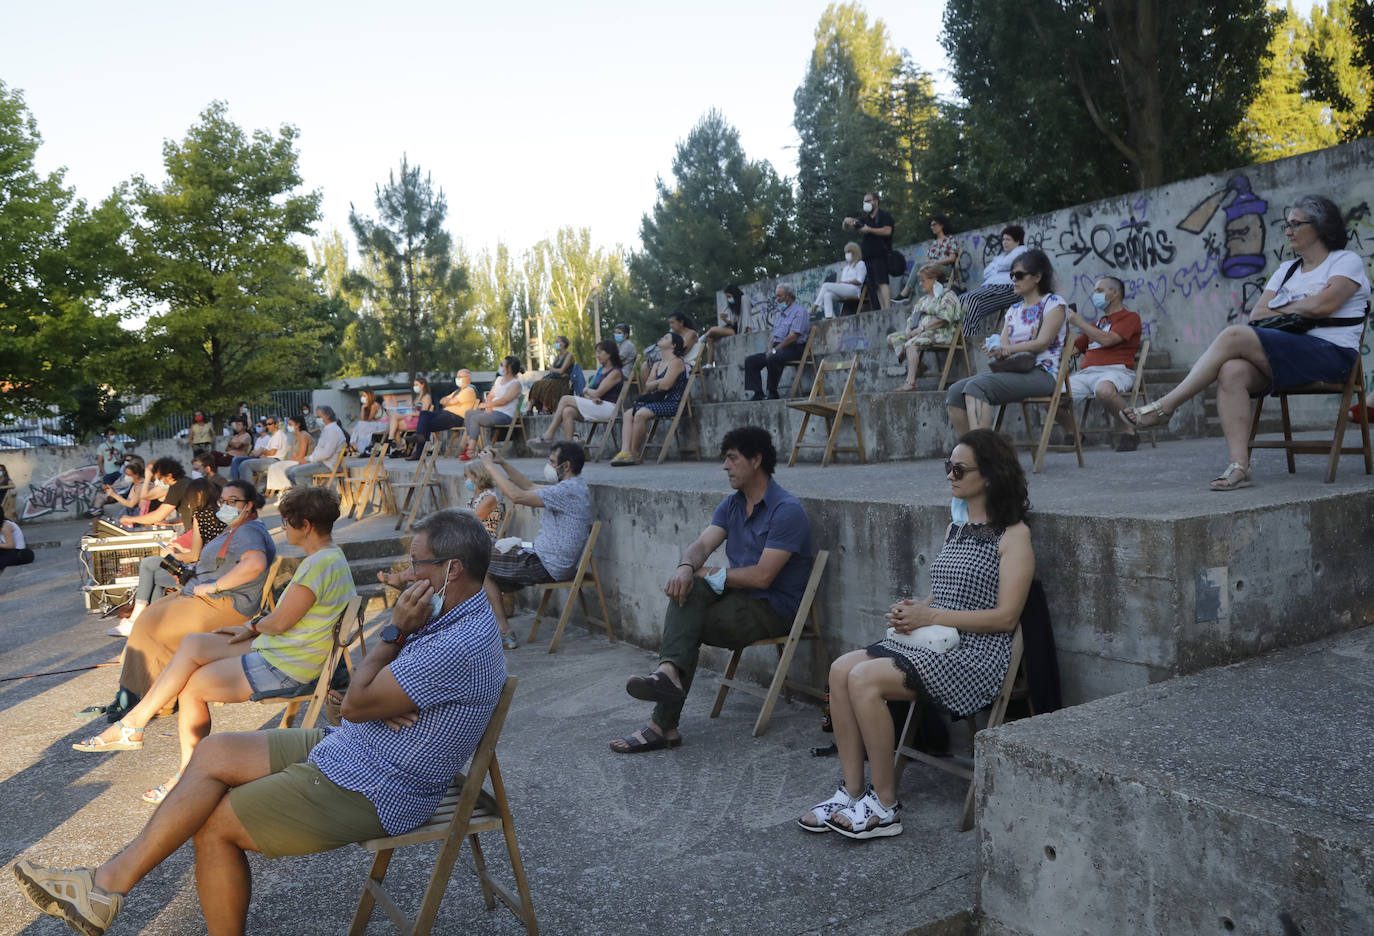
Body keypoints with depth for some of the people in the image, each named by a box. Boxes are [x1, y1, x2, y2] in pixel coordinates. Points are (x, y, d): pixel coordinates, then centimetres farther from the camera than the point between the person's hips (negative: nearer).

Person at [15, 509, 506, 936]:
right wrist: (381, 699, -13)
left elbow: (354, 705, -21)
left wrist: (395, 631, -14)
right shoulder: (452, 614, 5)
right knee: (213, 752, 5)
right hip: (345, 748, 10)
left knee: (214, 823, -3)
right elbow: (359, 696, 10)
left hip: (367, 793, -10)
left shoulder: (461, 647, -29)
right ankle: (111, 881, 7)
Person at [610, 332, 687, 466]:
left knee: (641, 413, -28)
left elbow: (665, 385, -17)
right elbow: (647, 386, 13)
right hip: (659, 401, 9)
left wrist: (653, 385, 3)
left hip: (672, 402, -9)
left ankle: (635, 453, -18)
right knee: (628, 414, -6)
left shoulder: (676, 362, -5)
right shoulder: (657, 365, 23)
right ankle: (625, 451, -21)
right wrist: (660, 382, -5)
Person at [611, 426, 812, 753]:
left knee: (686, 626, -21)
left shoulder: (787, 510, -14)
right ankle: (670, 673, -32)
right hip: (738, 599, 7)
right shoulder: (732, 504, 12)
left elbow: (762, 576, -21)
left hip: (772, 609, -7)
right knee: (687, 589, -20)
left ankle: (663, 724, -21)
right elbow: (701, 545, -1)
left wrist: (706, 574, -11)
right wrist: (685, 567, -25)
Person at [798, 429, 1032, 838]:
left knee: (865, 679, -25)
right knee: (841, 669, -14)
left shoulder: (1013, 535, -7)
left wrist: (932, 616, -16)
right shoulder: (955, 529, 18)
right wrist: (911, 610, 0)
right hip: (932, 645, 8)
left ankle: (885, 807, -12)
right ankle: (852, 792, -8)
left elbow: (1006, 616, -14)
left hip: (976, 655, -8)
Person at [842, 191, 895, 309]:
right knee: (875, 286, 1)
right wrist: (847, 222, 1)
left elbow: (887, 231, -12)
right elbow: (847, 228, 24)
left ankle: (888, 308, -26)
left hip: (880, 254, -7)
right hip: (868, 256, 7)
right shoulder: (864, 218, 23)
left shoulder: (884, 215, 4)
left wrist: (869, 230, -12)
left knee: (882, 282, -19)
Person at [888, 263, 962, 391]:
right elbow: (912, 318, 22)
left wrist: (922, 328, -19)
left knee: (911, 344, -35)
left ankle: (911, 382, -44)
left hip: (939, 333, -9)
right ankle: (915, 365, -22)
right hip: (920, 333, 9)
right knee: (892, 338, -6)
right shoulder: (923, 299, 27)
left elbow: (942, 320, -15)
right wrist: (909, 330, -1)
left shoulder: (947, 296, -1)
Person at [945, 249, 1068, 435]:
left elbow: (1043, 343, -8)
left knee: (976, 386, -32)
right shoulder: (1014, 310, 24)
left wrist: (1008, 349, -14)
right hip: (1011, 371, 7)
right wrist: (995, 349, -15)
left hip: (1041, 374, -7)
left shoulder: (1054, 303, 5)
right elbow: (1003, 344, 10)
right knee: (954, 392, -16)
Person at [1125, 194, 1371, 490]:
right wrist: (1298, 313, -5)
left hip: (1330, 353, -6)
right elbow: (1257, 314, 12)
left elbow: (1322, 305, -11)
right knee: (1231, 371, -30)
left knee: (1234, 336, -28)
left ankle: (1164, 406, -26)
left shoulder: (1347, 261, 8)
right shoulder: (1286, 269, 27)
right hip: (1286, 357, 6)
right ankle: (1239, 467, -39)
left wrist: (1278, 311, 3)